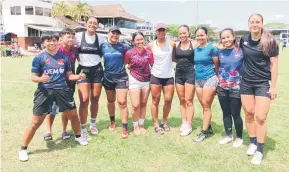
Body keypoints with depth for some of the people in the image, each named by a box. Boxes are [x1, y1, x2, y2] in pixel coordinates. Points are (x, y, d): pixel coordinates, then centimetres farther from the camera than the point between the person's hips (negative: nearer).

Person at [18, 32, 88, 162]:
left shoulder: (64, 57, 7)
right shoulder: (39, 58, -3)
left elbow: (69, 75, 11)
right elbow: (33, 77, -4)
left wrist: (78, 76, -8)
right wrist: (41, 79, -25)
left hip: (62, 90, 4)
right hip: (45, 91, -3)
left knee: (73, 115, 13)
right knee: (36, 122, -2)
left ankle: (78, 137, 40)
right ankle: (23, 149, 17)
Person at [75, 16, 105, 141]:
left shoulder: (100, 38, 5)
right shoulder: (78, 36, -2)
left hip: (97, 70, 2)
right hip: (83, 70, -2)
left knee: (95, 99, 8)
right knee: (84, 100, -10)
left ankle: (93, 124, 30)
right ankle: (83, 129, 4)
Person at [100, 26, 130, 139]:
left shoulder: (123, 47, -2)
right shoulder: (103, 46, 0)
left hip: (121, 78, -2)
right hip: (108, 78, 2)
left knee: (122, 102, -6)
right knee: (110, 101, 16)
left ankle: (125, 128, 1)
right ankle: (112, 121, 36)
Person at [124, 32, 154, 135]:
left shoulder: (149, 53, -4)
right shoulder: (129, 53, -10)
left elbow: (152, 67, 4)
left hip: (146, 81, 3)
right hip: (134, 80, -2)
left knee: (143, 104, 10)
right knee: (135, 105, -6)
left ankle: (141, 125, 25)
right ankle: (135, 126, 15)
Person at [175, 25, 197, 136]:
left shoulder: (194, 45, -5)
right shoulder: (176, 45, 4)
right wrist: (180, 63, -1)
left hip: (190, 74, -4)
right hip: (179, 74, 4)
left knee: (189, 101, -1)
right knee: (182, 100, 10)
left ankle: (189, 125, 8)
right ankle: (184, 123, 23)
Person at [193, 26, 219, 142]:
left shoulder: (211, 48, -9)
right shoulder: (196, 49, 9)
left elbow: (217, 65, -6)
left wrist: (217, 79, -3)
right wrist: (197, 74, 15)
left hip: (210, 79, -6)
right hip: (198, 79, 6)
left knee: (206, 106, -3)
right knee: (204, 106, 11)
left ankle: (204, 131, 4)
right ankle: (208, 128, 23)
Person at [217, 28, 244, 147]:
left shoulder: (241, 52, -7)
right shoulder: (220, 53, 4)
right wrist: (220, 78, 11)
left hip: (236, 88, -4)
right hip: (222, 88, 4)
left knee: (235, 114, 2)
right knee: (226, 113, 13)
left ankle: (239, 137, 21)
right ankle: (228, 135, 29)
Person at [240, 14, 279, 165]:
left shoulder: (270, 40, -10)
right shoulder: (244, 40, 1)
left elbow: (274, 64, -8)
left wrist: (273, 86, -10)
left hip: (263, 83, -4)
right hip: (246, 82, 4)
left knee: (260, 117, -5)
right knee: (249, 114, 11)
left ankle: (260, 150, 11)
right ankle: (253, 142, 30)